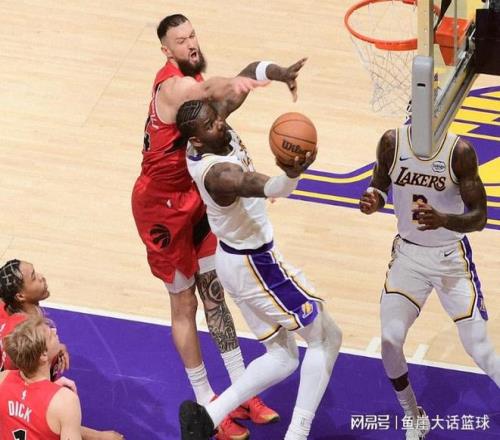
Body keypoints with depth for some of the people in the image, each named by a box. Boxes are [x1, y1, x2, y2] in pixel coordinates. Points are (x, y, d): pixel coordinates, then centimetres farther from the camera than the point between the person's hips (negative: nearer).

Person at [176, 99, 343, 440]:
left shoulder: (223, 137, -8)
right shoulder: (219, 173, -35)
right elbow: (269, 188, -56)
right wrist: (292, 174, -74)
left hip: (237, 260, 10)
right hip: (256, 265, -10)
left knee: (282, 357, 17)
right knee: (326, 338, 4)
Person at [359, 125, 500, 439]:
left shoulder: (460, 151, -22)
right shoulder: (392, 142, -13)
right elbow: (380, 190, 3)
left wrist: (443, 220, -40)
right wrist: (371, 202, -21)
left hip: (451, 257, -2)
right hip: (408, 253, 3)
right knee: (390, 342, -6)